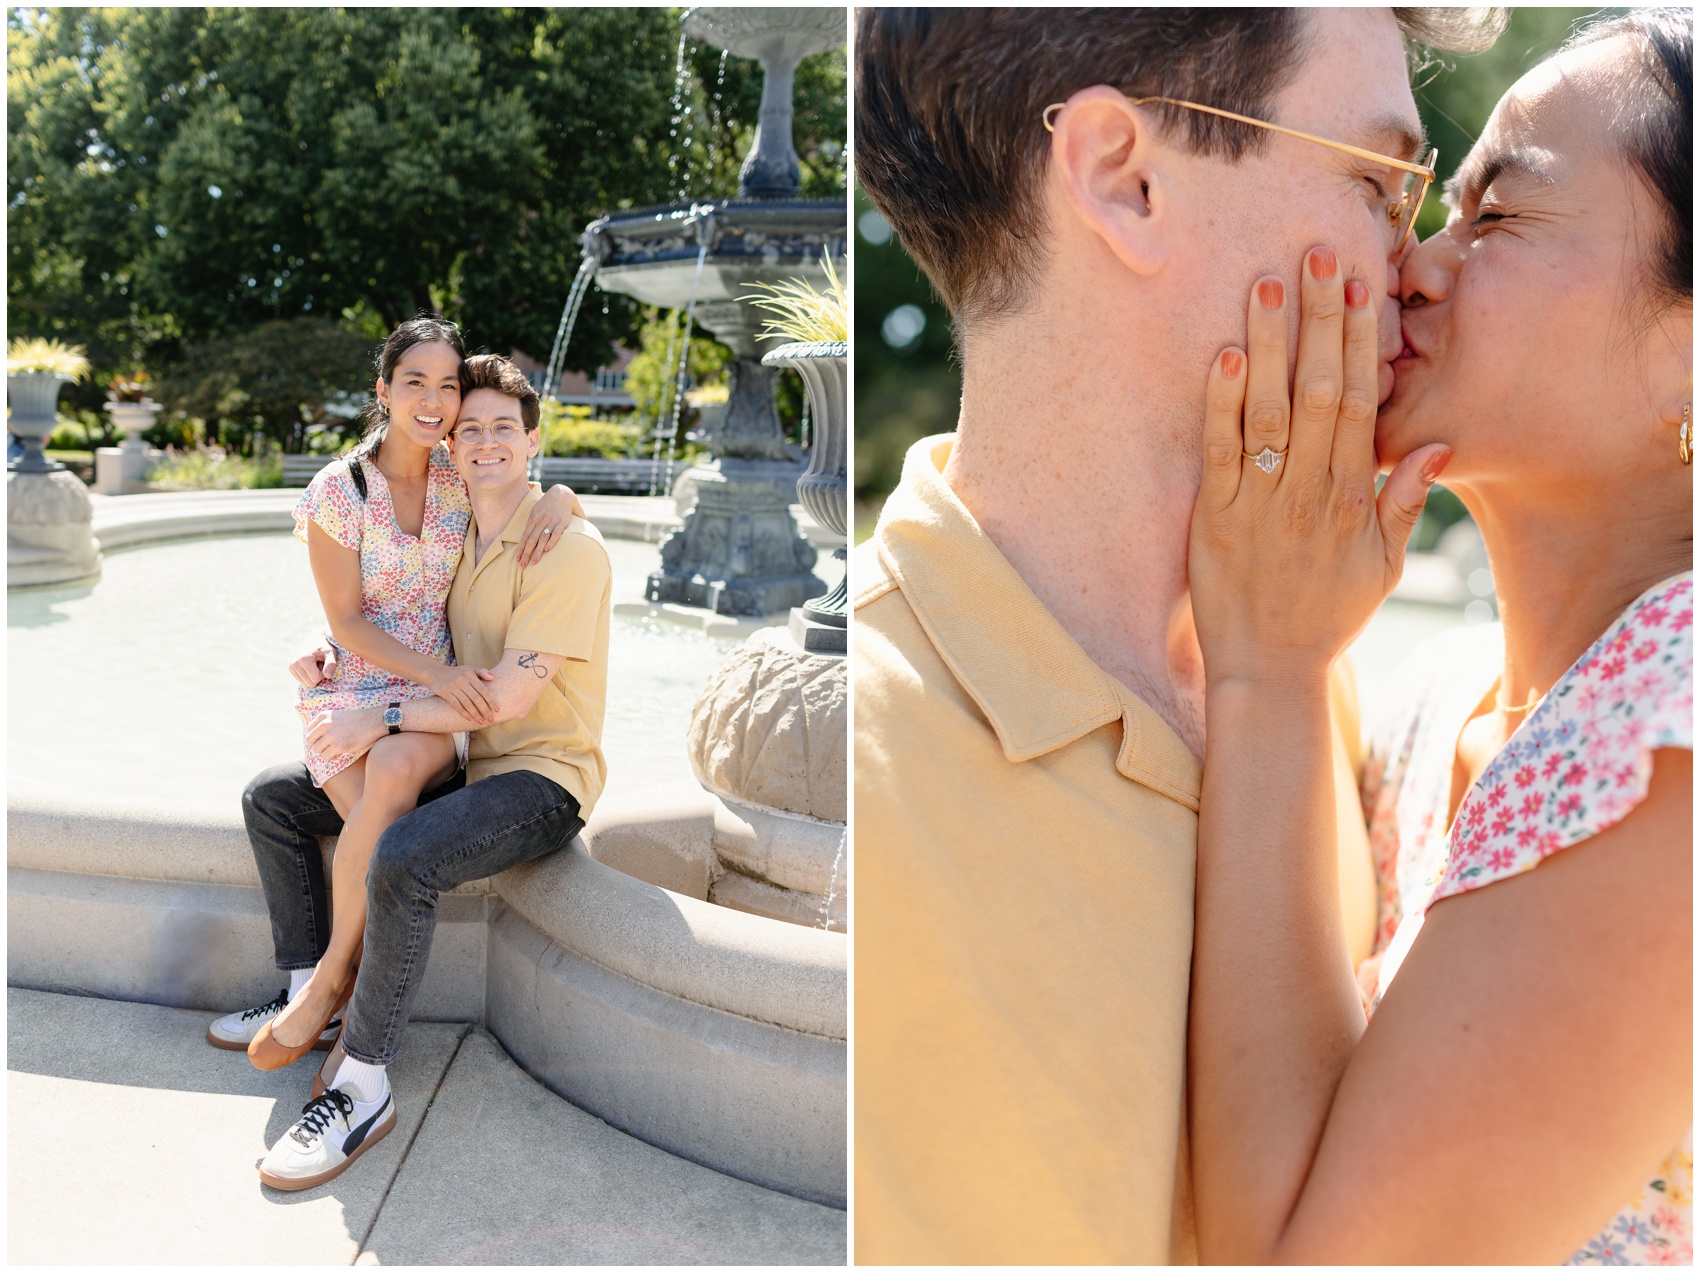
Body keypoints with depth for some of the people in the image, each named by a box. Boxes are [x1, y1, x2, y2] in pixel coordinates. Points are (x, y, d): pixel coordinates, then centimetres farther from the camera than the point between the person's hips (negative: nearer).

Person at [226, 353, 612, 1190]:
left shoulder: (568, 548, -15)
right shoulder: (454, 544, 11)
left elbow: (509, 695, -21)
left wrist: (382, 719, -20)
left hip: (541, 777, -8)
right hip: (460, 764, 9)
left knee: (400, 860, -34)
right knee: (271, 797, 6)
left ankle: (362, 1086, -18)